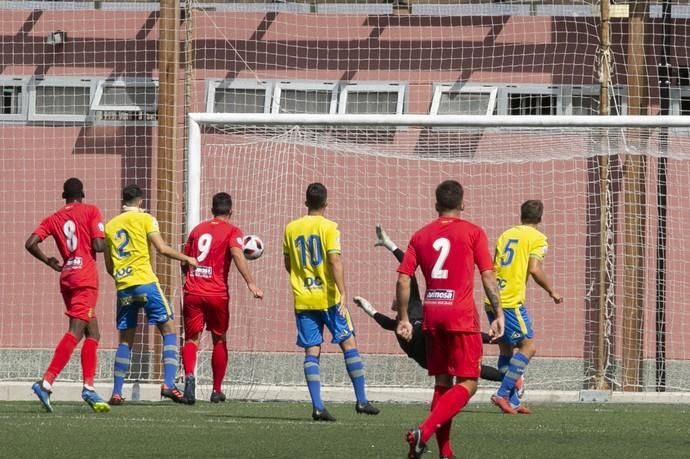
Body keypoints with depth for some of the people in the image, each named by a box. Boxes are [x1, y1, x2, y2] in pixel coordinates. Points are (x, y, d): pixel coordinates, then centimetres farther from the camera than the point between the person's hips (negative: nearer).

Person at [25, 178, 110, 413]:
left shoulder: (53, 219, 13)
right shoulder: (91, 211, 1)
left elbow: (31, 243, 2)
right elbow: (98, 245, -9)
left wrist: (49, 261, 16)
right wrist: (104, 242, 14)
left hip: (67, 277, 6)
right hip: (86, 277, -6)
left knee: (93, 332, 13)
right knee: (75, 332, -13)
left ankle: (89, 388, 3)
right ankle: (46, 382, -27)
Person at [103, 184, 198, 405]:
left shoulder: (110, 225, 16)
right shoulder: (144, 219, 2)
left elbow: (109, 266, 18)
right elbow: (162, 248, -7)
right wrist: (187, 259, 6)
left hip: (123, 287, 5)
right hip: (145, 283, -5)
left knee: (125, 340, 10)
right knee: (168, 330, 2)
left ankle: (116, 393, 3)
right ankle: (168, 384, -13)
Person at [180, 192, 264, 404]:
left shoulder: (198, 229, 15)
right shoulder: (232, 231, 1)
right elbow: (237, 254, -17)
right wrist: (250, 283, -22)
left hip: (192, 292, 2)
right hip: (217, 294, -2)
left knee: (192, 338, 2)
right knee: (219, 340, 15)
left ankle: (189, 375, -27)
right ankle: (217, 390, 16)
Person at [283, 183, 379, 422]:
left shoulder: (291, 228, 6)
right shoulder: (329, 227, -7)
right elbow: (335, 261, -16)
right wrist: (342, 293, -18)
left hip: (302, 300, 4)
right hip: (328, 298, -4)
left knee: (312, 352, 2)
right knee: (349, 343, 7)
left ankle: (317, 406, -7)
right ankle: (361, 400, 5)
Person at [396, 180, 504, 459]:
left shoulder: (421, 236, 10)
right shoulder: (472, 232, 0)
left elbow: (403, 280, 5)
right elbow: (488, 277, -6)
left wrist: (403, 318, 12)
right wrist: (498, 315, -1)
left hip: (431, 316, 5)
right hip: (461, 317, -5)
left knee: (442, 384, 14)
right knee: (467, 384, -2)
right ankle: (424, 431, -23)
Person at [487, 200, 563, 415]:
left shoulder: (506, 234, 18)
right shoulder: (537, 238, -1)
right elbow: (534, 269, -13)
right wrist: (552, 292, 0)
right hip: (512, 301, -7)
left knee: (506, 348, 12)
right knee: (528, 346, -3)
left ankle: (512, 402, 9)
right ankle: (503, 394, -15)